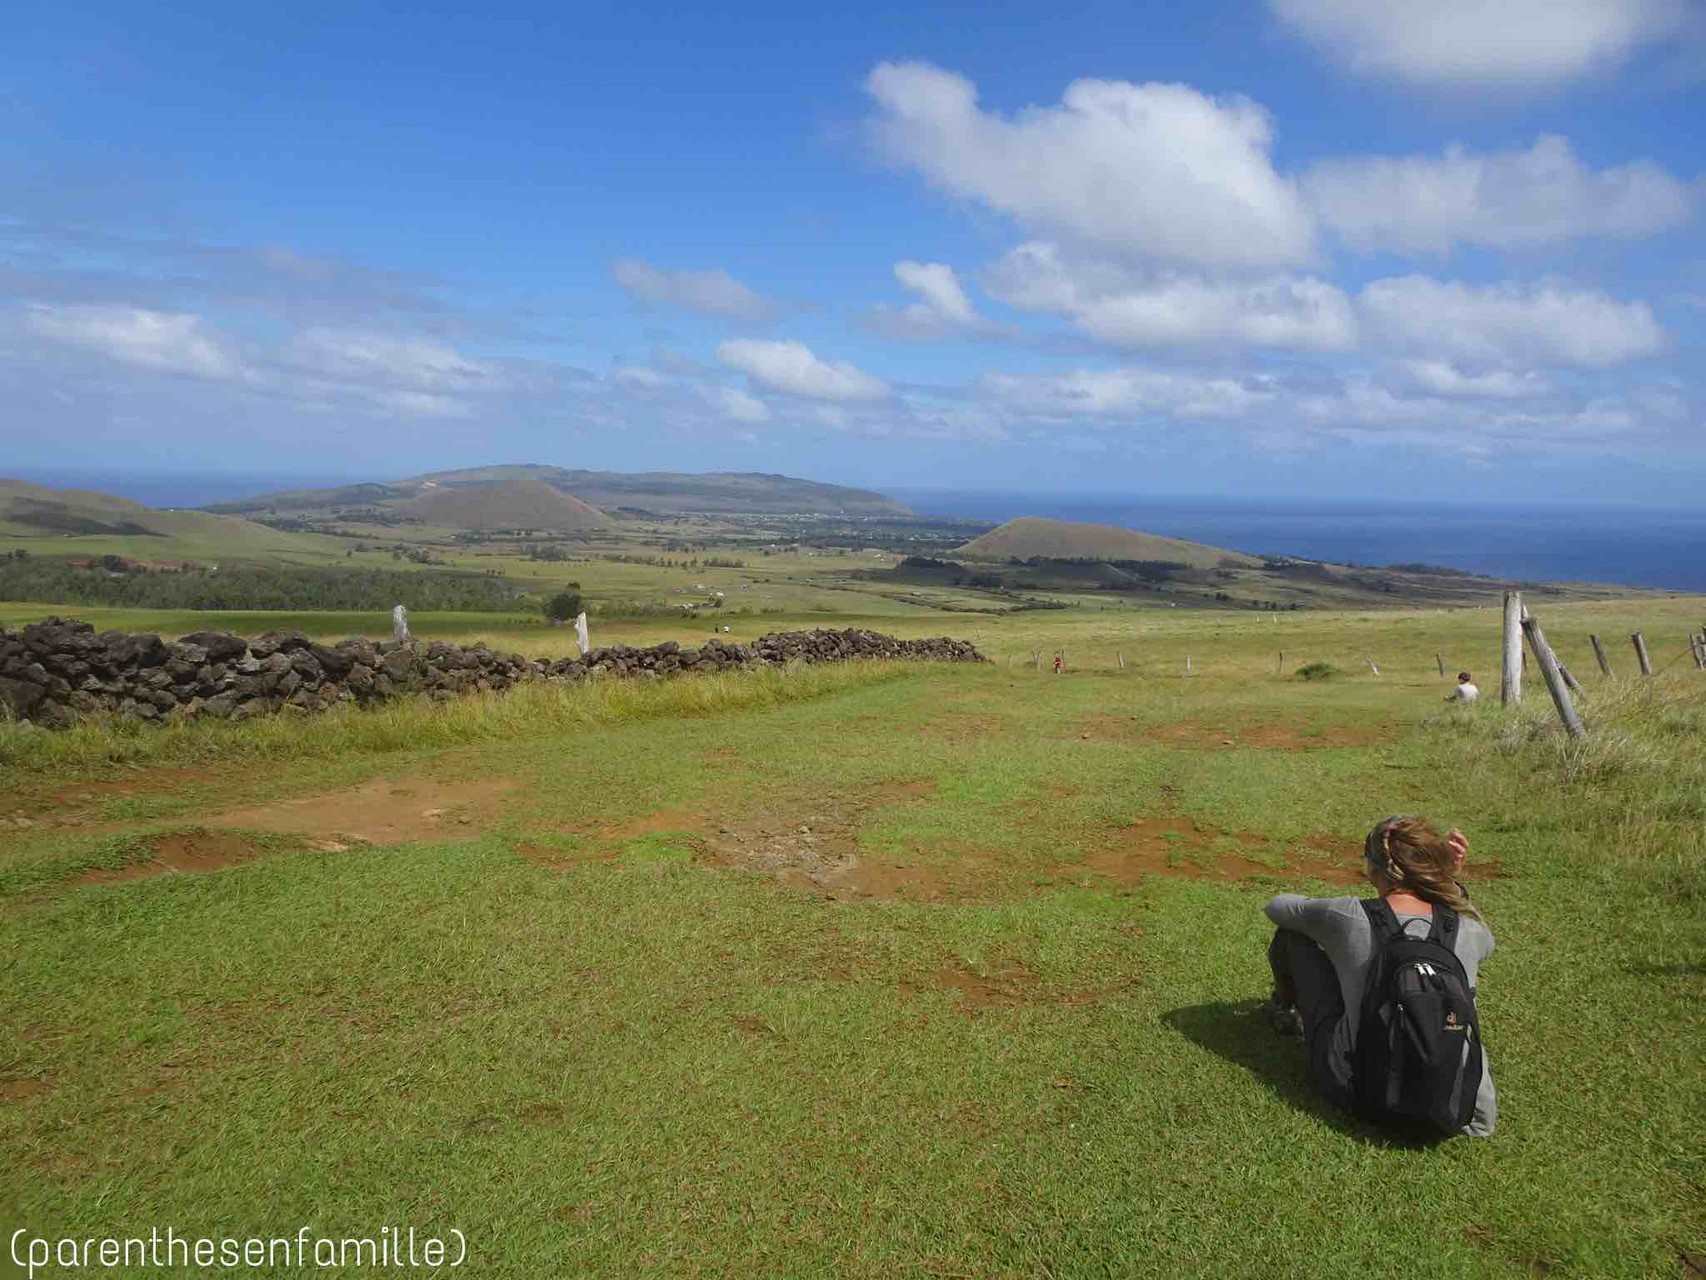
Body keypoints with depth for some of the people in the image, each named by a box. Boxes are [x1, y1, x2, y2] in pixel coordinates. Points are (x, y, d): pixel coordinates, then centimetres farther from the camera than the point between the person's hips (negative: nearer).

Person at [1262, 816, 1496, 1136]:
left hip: (1350, 1086, -3)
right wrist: (1453, 881, 6)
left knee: (1291, 932, 11)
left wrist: (1322, 911, 23)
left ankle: (1285, 1009, 43)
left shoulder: (1350, 917, -19)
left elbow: (1277, 906, 3)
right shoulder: (1467, 930, -11)